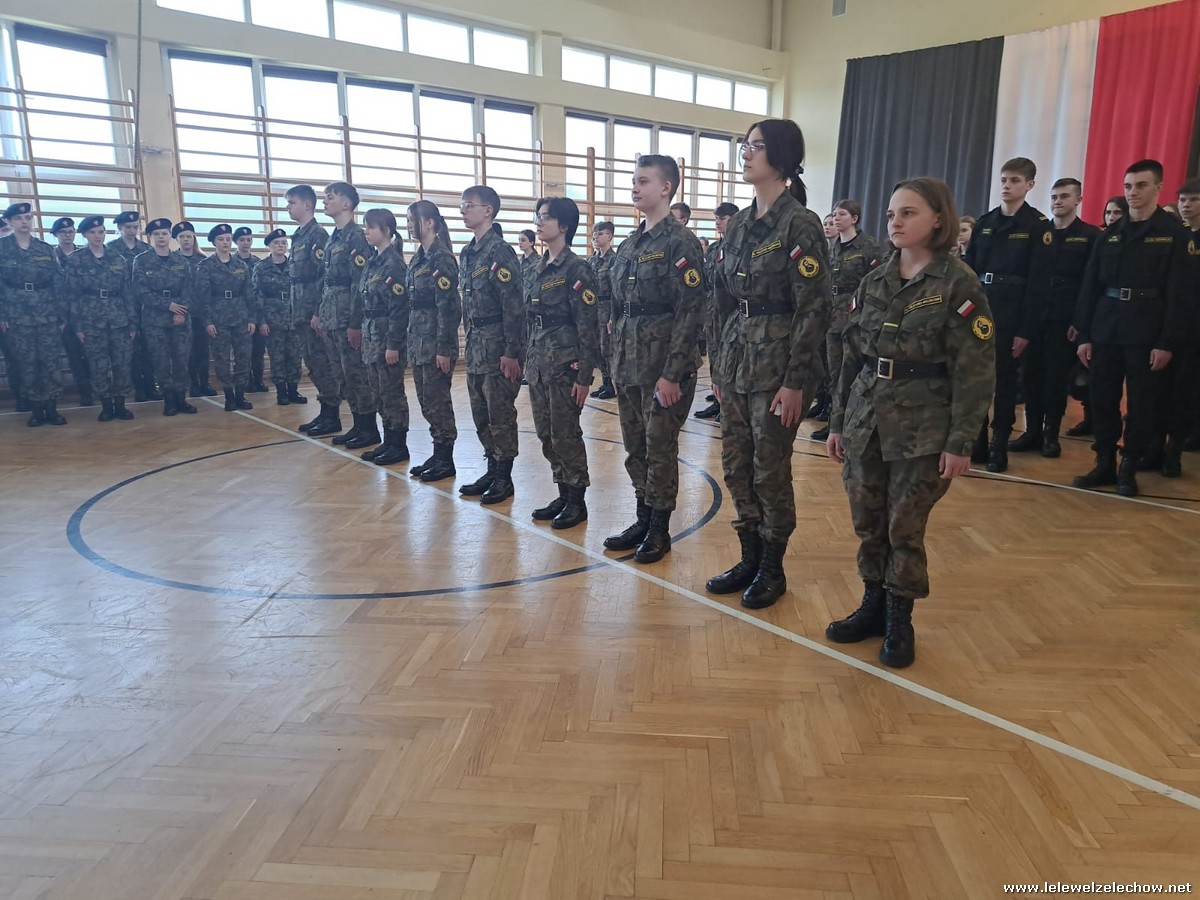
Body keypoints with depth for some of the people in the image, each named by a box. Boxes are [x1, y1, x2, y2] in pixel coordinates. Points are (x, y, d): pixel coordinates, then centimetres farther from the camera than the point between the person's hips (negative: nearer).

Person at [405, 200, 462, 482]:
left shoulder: (442, 259, -13)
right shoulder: (419, 258, 14)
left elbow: (448, 307, -18)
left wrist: (444, 349, -20)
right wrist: (411, 341, 15)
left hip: (435, 341, -9)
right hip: (418, 339, 9)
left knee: (438, 400, -2)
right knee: (426, 400, 12)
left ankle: (446, 460, 9)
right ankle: (437, 455, 22)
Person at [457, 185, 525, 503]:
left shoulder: (500, 253, -13)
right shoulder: (466, 254, 13)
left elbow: (514, 307, -17)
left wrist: (512, 352, -20)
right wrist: (470, 342, 16)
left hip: (498, 347, -8)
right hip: (475, 347, 8)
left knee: (501, 416, 0)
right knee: (480, 416, 13)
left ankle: (504, 478, 11)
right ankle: (492, 470, 25)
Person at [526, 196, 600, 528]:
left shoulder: (577, 270, -9)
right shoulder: (540, 270, 14)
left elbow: (587, 326, -13)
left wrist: (584, 376, -17)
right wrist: (529, 362, 14)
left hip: (564, 364, -8)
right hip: (538, 364, 8)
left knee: (565, 435, -1)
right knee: (546, 435, 11)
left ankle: (577, 501, 11)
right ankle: (563, 495, 23)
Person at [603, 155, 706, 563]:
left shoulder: (681, 243, -9)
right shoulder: (628, 245, 14)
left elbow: (690, 312, -15)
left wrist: (672, 373, -19)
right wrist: (616, 360, 13)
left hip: (663, 365, -7)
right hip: (628, 364, 8)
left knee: (660, 449, 2)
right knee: (635, 448, 14)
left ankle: (659, 529, 16)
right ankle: (643, 519, 27)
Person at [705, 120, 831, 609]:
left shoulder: (800, 224, -11)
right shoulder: (739, 224, 11)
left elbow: (814, 309, -14)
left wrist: (795, 381, -17)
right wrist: (719, 364, 12)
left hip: (776, 364, -7)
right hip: (736, 360, 7)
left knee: (770, 471, 3)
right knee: (736, 466, 12)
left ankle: (772, 568, 21)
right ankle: (749, 559, 27)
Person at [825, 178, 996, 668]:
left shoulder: (959, 284, -6)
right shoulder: (874, 282, 9)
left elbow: (976, 369, -8)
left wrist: (960, 442, -12)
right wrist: (838, 422, 11)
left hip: (922, 427, -4)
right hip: (865, 420, 5)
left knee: (904, 528, 3)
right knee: (868, 524, 10)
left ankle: (899, 619, 22)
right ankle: (873, 605, 28)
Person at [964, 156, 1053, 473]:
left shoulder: (1039, 226, -4)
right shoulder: (984, 222, 10)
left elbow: (1038, 283, -8)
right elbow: (968, 270, 10)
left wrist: (1025, 330, -13)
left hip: (1011, 315, -4)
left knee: (1004, 380, 3)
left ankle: (999, 446, 14)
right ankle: (977, 441, 18)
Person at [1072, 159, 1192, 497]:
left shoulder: (1174, 233, -1)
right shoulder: (1110, 234, 10)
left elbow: (1178, 292, -6)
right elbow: (1090, 286, 8)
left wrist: (1167, 342, -12)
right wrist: (1084, 335, 2)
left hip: (1146, 332, -3)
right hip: (1105, 328, 4)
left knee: (1140, 404, 3)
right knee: (1103, 400, 6)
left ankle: (1128, 469, 13)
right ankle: (1105, 463, 17)